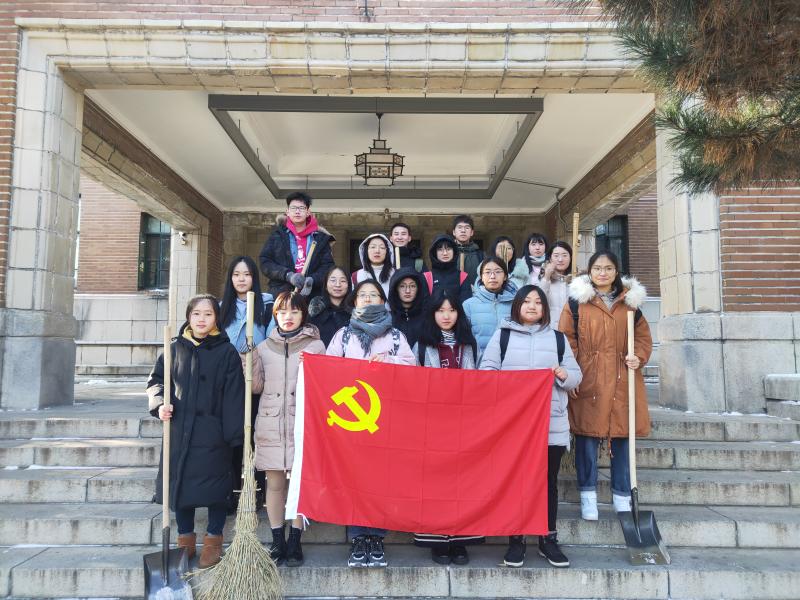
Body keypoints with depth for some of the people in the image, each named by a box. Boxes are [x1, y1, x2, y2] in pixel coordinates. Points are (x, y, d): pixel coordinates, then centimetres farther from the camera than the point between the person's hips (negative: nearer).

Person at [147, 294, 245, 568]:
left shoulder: (226, 352, -4)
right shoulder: (175, 348, 6)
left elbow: (234, 395, -7)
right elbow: (156, 379, 15)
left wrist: (235, 434, -12)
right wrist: (160, 403, -6)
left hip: (213, 433, -3)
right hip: (179, 430, 4)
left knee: (215, 486, 3)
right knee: (179, 483, 11)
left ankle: (213, 541, 22)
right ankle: (185, 539, 30)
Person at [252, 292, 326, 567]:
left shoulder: (316, 345, 4)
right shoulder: (264, 347, 12)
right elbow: (257, 386, 12)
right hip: (270, 424, 2)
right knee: (274, 483, 7)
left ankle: (294, 542, 15)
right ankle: (277, 542, 20)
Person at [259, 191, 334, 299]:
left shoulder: (320, 237, 11)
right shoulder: (277, 235, 11)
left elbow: (327, 266, 5)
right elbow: (265, 262, 5)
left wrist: (312, 280, -15)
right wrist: (288, 275, -11)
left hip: (312, 296, 0)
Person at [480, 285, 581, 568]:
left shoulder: (558, 338, 13)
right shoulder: (502, 335, 8)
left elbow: (576, 375, 11)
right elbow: (486, 370, 1)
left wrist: (565, 375, -11)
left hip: (552, 423, 2)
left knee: (549, 481, 7)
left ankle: (548, 539, 20)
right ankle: (516, 540, 16)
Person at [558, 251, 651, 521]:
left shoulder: (630, 300, 11)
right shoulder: (577, 301, 2)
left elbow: (643, 335, 15)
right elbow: (566, 338, -2)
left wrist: (639, 357, -5)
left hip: (622, 380, 3)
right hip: (588, 382, -3)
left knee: (622, 436, 8)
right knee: (587, 436, 0)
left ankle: (622, 497, 21)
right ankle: (588, 496, 14)